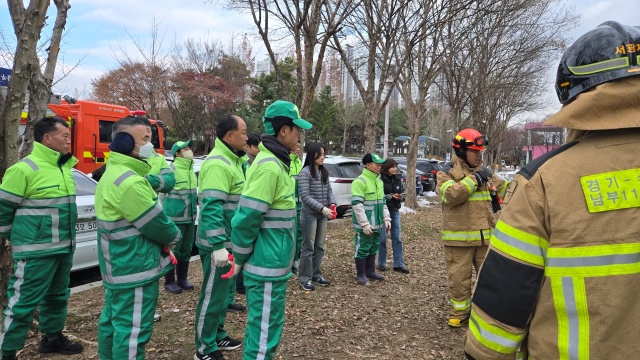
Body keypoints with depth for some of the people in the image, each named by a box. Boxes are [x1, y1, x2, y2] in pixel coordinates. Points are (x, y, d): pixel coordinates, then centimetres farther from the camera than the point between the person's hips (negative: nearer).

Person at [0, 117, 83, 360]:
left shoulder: (65, 167, 9)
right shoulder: (24, 169, -15)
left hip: (65, 248, 8)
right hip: (36, 252, -8)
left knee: (57, 297, 21)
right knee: (23, 303, 1)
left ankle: (52, 338, 37)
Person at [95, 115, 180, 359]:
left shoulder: (113, 174, 10)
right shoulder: (129, 182, -25)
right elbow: (155, 223, -20)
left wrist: (164, 240, 3)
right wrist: (173, 236, 0)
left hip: (117, 266, 11)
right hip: (135, 270, -11)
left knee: (112, 321, 22)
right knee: (132, 329, 1)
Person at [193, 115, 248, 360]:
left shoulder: (232, 160, 11)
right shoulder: (218, 164, -21)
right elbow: (212, 208, -29)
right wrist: (218, 245, -31)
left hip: (229, 241, 10)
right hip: (219, 243, -10)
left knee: (225, 292, 21)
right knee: (213, 295, 3)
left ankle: (218, 336, 37)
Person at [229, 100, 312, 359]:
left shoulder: (275, 162, 11)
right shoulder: (269, 166, -20)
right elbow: (247, 218, -22)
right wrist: (240, 259, -10)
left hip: (272, 264, 10)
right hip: (267, 267, -10)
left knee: (265, 328, 22)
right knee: (265, 333, 3)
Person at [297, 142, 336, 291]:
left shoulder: (324, 172, 8)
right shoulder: (305, 172, -12)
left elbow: (329, 190, 13)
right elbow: (305, 196, -17)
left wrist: (332, 203, -8)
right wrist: (322, 208, -21)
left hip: (323, 215, 6)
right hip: (310, 214, -6)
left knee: (320, 246, 13)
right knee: (308, 247, 1)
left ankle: (316, 274, 26)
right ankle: (305, 278, 11)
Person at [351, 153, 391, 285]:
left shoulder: (379, 181, 12)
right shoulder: (360, 181, -16)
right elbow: (357, 205, -20)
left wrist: (386, 218, 12)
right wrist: (365, 224, -22)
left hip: (377, 223, 8)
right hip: (365, 224, -8)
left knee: (373, 248, 18)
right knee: (363, 248, 2)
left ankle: (370, 271, 32)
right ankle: (361, 274, 15)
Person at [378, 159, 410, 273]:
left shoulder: (398, 179, 6)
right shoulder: (380, 180, -12)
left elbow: (402, 192, 13)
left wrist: (401, 196, -8)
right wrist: (390, 196, -21)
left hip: (395, 211, 5)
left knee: (397, 238, 7)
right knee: (382, 239, 5)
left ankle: (399, 264, 14)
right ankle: (381, 263, 19)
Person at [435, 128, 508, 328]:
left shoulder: (485, 173, 12)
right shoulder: (447, 173, -4)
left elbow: (506, 189, 23)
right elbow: (451, 194, -23)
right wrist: (474, 179, -17)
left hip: (485, 236, 5)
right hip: (458, 238, -4)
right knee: (459, 278, 6)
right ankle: (460, 312, 24)